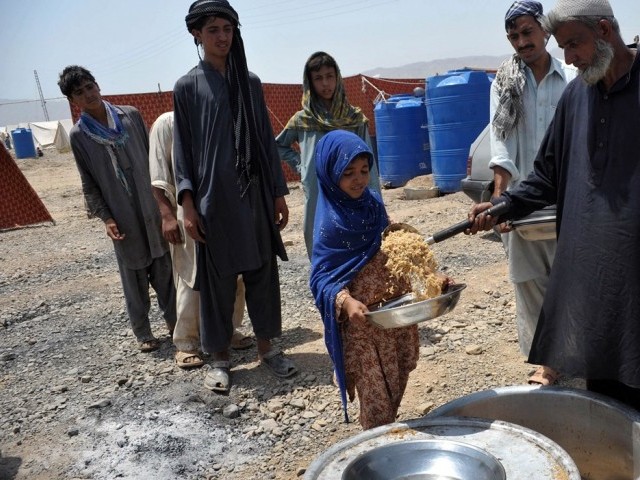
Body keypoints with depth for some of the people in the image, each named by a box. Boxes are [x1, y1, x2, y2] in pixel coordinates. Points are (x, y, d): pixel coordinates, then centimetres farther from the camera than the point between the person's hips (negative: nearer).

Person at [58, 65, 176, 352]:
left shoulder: (131, 115, 3)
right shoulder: (78, 135, -3)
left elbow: (152, 157, 9)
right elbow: (89, 184, 1)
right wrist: (105, 218, -7)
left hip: (153, 209, 2)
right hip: (123, 218, -2)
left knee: (164, 270, 10)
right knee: (134, 278, 7)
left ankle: (174, 321, 27)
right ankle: (142, 333, 23)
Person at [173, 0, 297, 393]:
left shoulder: (251, 82, 11)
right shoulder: (187, 87, 2)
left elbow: (267, 139, 11)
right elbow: (183, 148, 0)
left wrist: (279, 192, 7)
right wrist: (187, 203, -10)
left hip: (255, 193, 3)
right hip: (214, 197, -3)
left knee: (263, 272, 8)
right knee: (218, 278, 4)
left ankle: (267, 347, 24)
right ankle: (220, 357, 18)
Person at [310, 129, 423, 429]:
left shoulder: (374, 203, 2)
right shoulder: (329, 221, -15)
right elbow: (321, 277, -15)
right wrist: (345, 301, -32)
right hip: (360, 321, -6)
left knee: (398, 384, 19)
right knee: (375, 394, 4)